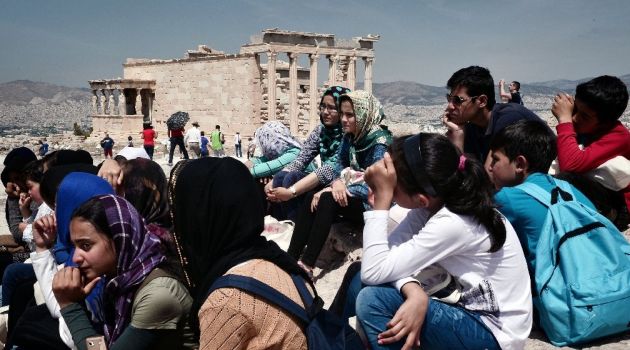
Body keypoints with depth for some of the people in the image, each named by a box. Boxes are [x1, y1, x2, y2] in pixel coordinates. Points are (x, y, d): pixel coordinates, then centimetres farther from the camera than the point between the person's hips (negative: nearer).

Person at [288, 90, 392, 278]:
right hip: (352, 194, 7)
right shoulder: (350, 136, 6)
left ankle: (307, 265, -29)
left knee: (328, 200, -29)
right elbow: (340, 165, 5)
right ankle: (291, 258, -18)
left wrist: (343, 188, -24)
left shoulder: (380, 141, -17)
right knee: (311, 198, -15)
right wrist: (338, 182, -18)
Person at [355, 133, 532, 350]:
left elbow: (373, 273, -29)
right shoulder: (435, 201, -7)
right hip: (475, 310, 8)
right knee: (361, 284, -3)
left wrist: (382, 196, -28)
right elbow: (388, 255, -9)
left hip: (494, 331, -8)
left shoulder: (451, 224, -30)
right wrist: (414, 292, -29)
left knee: (372, 300, -22)